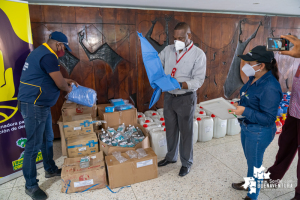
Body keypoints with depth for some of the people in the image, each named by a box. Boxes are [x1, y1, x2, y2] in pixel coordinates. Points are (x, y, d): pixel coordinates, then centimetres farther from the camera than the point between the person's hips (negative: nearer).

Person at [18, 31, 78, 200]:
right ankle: (31, 186, 13)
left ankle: (50, 169, 36)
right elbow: (60, 84, -16)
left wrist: (67, 81, 20)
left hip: (41, 105, 11)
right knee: (34, 145, -1)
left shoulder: (42, 52, 14)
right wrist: (68, 89, 5)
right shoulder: (48, 56, -19)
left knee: (48, 139, 19)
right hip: (34, 106, -11)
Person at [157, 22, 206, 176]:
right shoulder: (168, 50, 2)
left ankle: (187, 162, 29)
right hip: (169, 97, 5)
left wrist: (180, 85, -32)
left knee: (185, 131, 8)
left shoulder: (198, 54, -11)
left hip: (186, 98, -4)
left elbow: (198, 81, -16)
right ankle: (171, 157, 39)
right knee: (170, 129, 18)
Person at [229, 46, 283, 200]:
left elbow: (268, 119, -25)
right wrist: (239, 105, -2)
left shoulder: (270, 88, -28)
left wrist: (245, 111, -31)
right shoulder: (254, 79, -2)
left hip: (259, 132, -8)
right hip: (246, 127, 8)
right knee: (249, 159, 28)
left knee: (254, 164, 12)